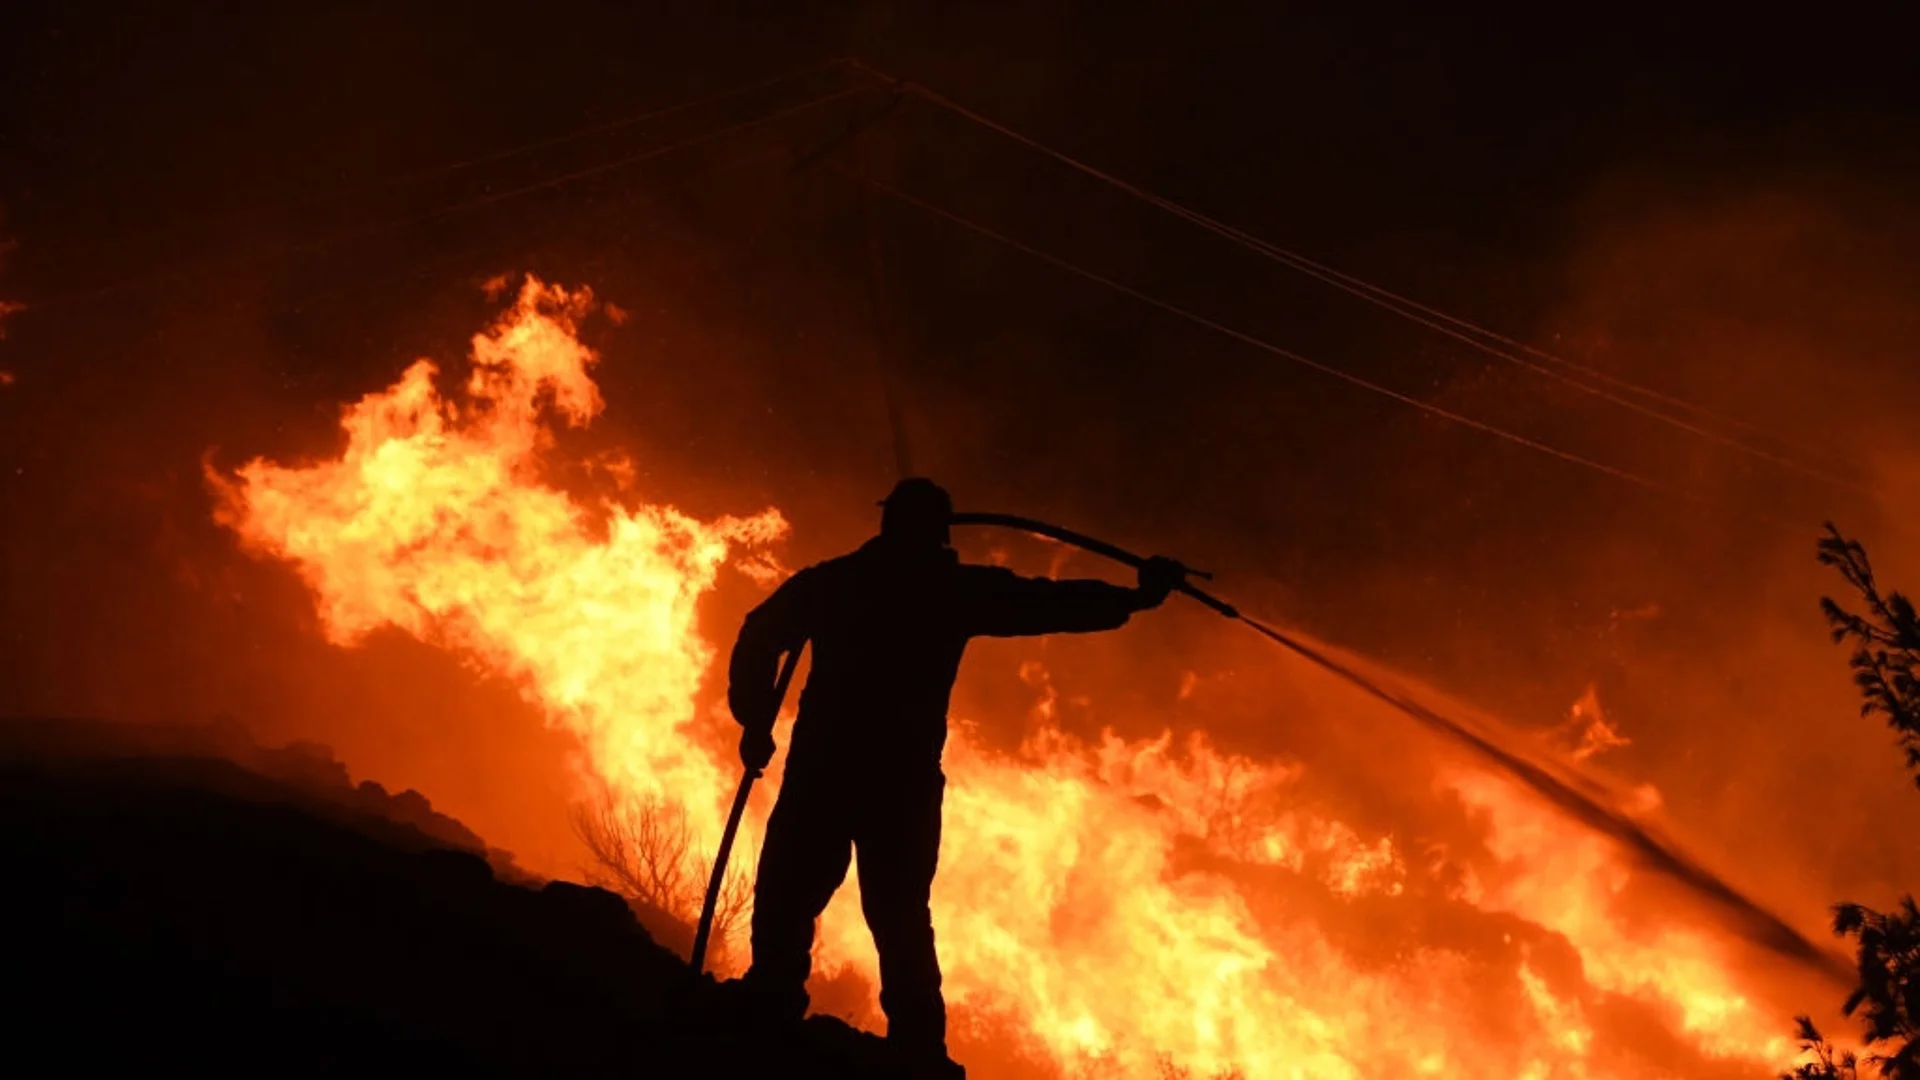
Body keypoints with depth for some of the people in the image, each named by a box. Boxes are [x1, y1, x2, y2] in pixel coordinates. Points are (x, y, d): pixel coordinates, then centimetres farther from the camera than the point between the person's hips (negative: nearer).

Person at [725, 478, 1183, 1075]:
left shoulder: (829, 581, 14)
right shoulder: (954, 588, 7)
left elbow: (760, 637, 11)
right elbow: (1049, 605, 9)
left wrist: (757, 722, 11)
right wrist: (1136, 596, 17)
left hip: (823, 764, 1)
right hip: (904, 775, 0)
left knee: (789, 896, 1)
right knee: (900, 915, 7)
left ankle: (769, 1008, -14)